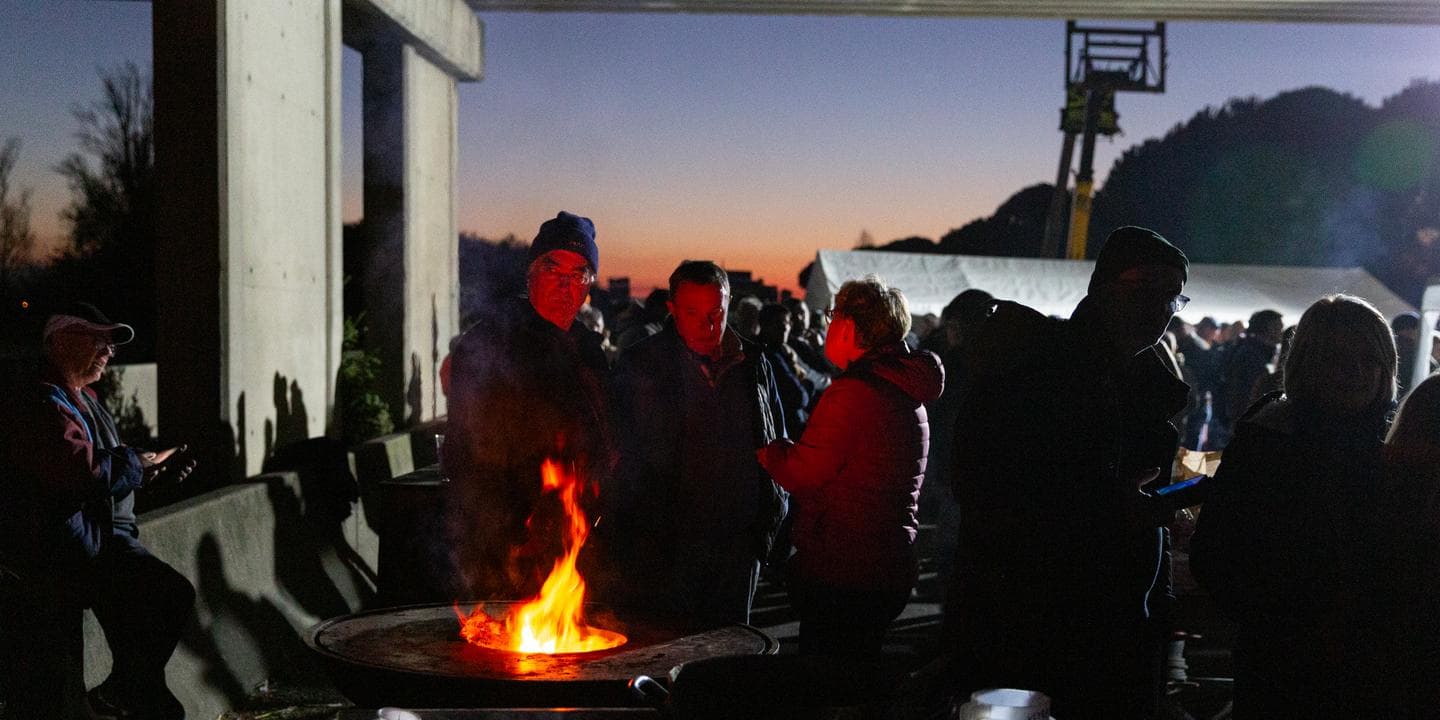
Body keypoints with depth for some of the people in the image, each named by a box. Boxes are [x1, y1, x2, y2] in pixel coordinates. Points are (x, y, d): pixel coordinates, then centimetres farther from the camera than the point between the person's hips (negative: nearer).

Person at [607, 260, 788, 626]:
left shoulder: (752, 365, 6)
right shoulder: (639, 366, -5)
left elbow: (777, 444, 16)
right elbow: (622, 455, -5)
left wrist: (770, 518, 11)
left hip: (738, 542, 4)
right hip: (663, 544, -3)